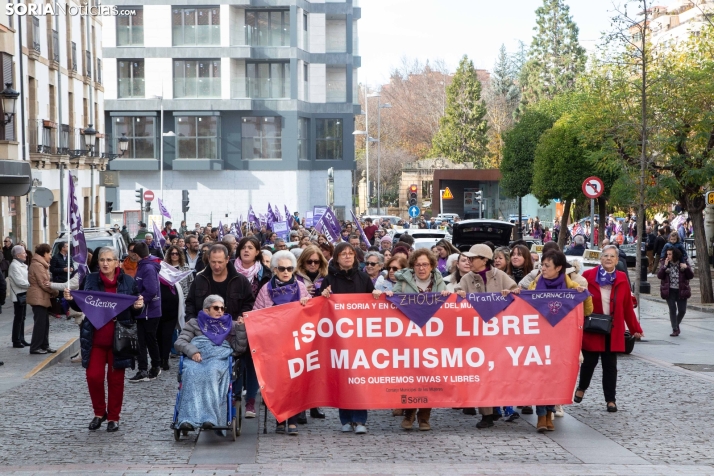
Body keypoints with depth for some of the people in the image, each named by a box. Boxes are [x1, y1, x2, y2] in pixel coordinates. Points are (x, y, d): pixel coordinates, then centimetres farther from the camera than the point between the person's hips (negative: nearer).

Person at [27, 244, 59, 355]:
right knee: (40, 323, -7)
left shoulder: (40, 264, 17)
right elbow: (44, 284, -20)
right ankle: (35, 347, -3)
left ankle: (44, 345, 17)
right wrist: (55, 292, -8)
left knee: (44, 323, 12)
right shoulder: (38, 265, -17)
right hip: (38, 298, -10)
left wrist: (52, 292, 5)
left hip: (42, 298, 10)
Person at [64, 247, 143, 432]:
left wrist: (138, 306, -16)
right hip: (95, 338, 1)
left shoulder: (128, 282, -1)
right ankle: (99, 413, 19)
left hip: (118, 339, -1)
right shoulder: (90, 280, 1)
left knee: (115, 378, 7)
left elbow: (135, 312, 6)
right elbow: (81, 306, 7)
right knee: (94, 376, -2)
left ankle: (113, 417, 20)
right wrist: (70, 300, -12)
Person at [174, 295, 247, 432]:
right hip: (196, 357, 0)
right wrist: (192, 351, -5)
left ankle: (209, 418, -50)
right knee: (192, 374, -37)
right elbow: (179, 342, 15)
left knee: (212, 372, -38)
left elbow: (239, 348, 16)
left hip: (219, 357, 0)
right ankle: (188, 419, -49)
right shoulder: (194, 323, 30)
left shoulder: (231, 325, 30)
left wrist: (242, 328, 5)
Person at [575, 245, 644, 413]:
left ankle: (610, 400, 12)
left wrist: (635, 329, 8)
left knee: (610, 365, 4)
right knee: (589, 361, 8)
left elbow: (628, 307, 7)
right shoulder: (588, 276, -4)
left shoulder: (621, 279, 4)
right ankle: (581, 388, 35)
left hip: (613, 330, 2)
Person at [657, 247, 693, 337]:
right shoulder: (664, 263, 2)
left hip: (681, 290, 1)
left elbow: (691, 276, 0)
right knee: (672, 309, -8)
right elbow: (659, 276, -8)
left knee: (682, 310, 2)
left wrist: (686, 268, -18)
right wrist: (665, 266, -19)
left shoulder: (682, 263, 1)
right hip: (670, 291, -1)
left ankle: (677, 324, 30)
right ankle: (675, 329, 0)